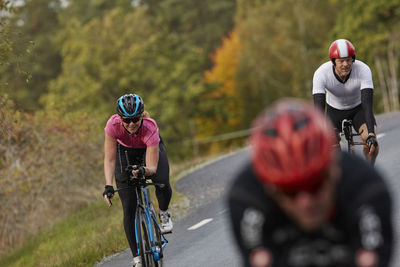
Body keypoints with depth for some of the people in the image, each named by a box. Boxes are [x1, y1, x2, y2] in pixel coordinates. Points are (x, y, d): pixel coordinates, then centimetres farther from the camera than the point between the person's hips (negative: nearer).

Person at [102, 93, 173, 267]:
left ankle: (163, 213, 6)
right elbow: (109, 159, -31)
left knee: (163, 186, -30)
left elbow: (152, 167, -39)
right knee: (129, 209, -8)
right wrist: (108, 186, -42)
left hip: (150, 149, -1)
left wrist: (144, 171, -61)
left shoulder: (150, 128, -39)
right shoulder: (113, 125, -36)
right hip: (125, 152, 1)